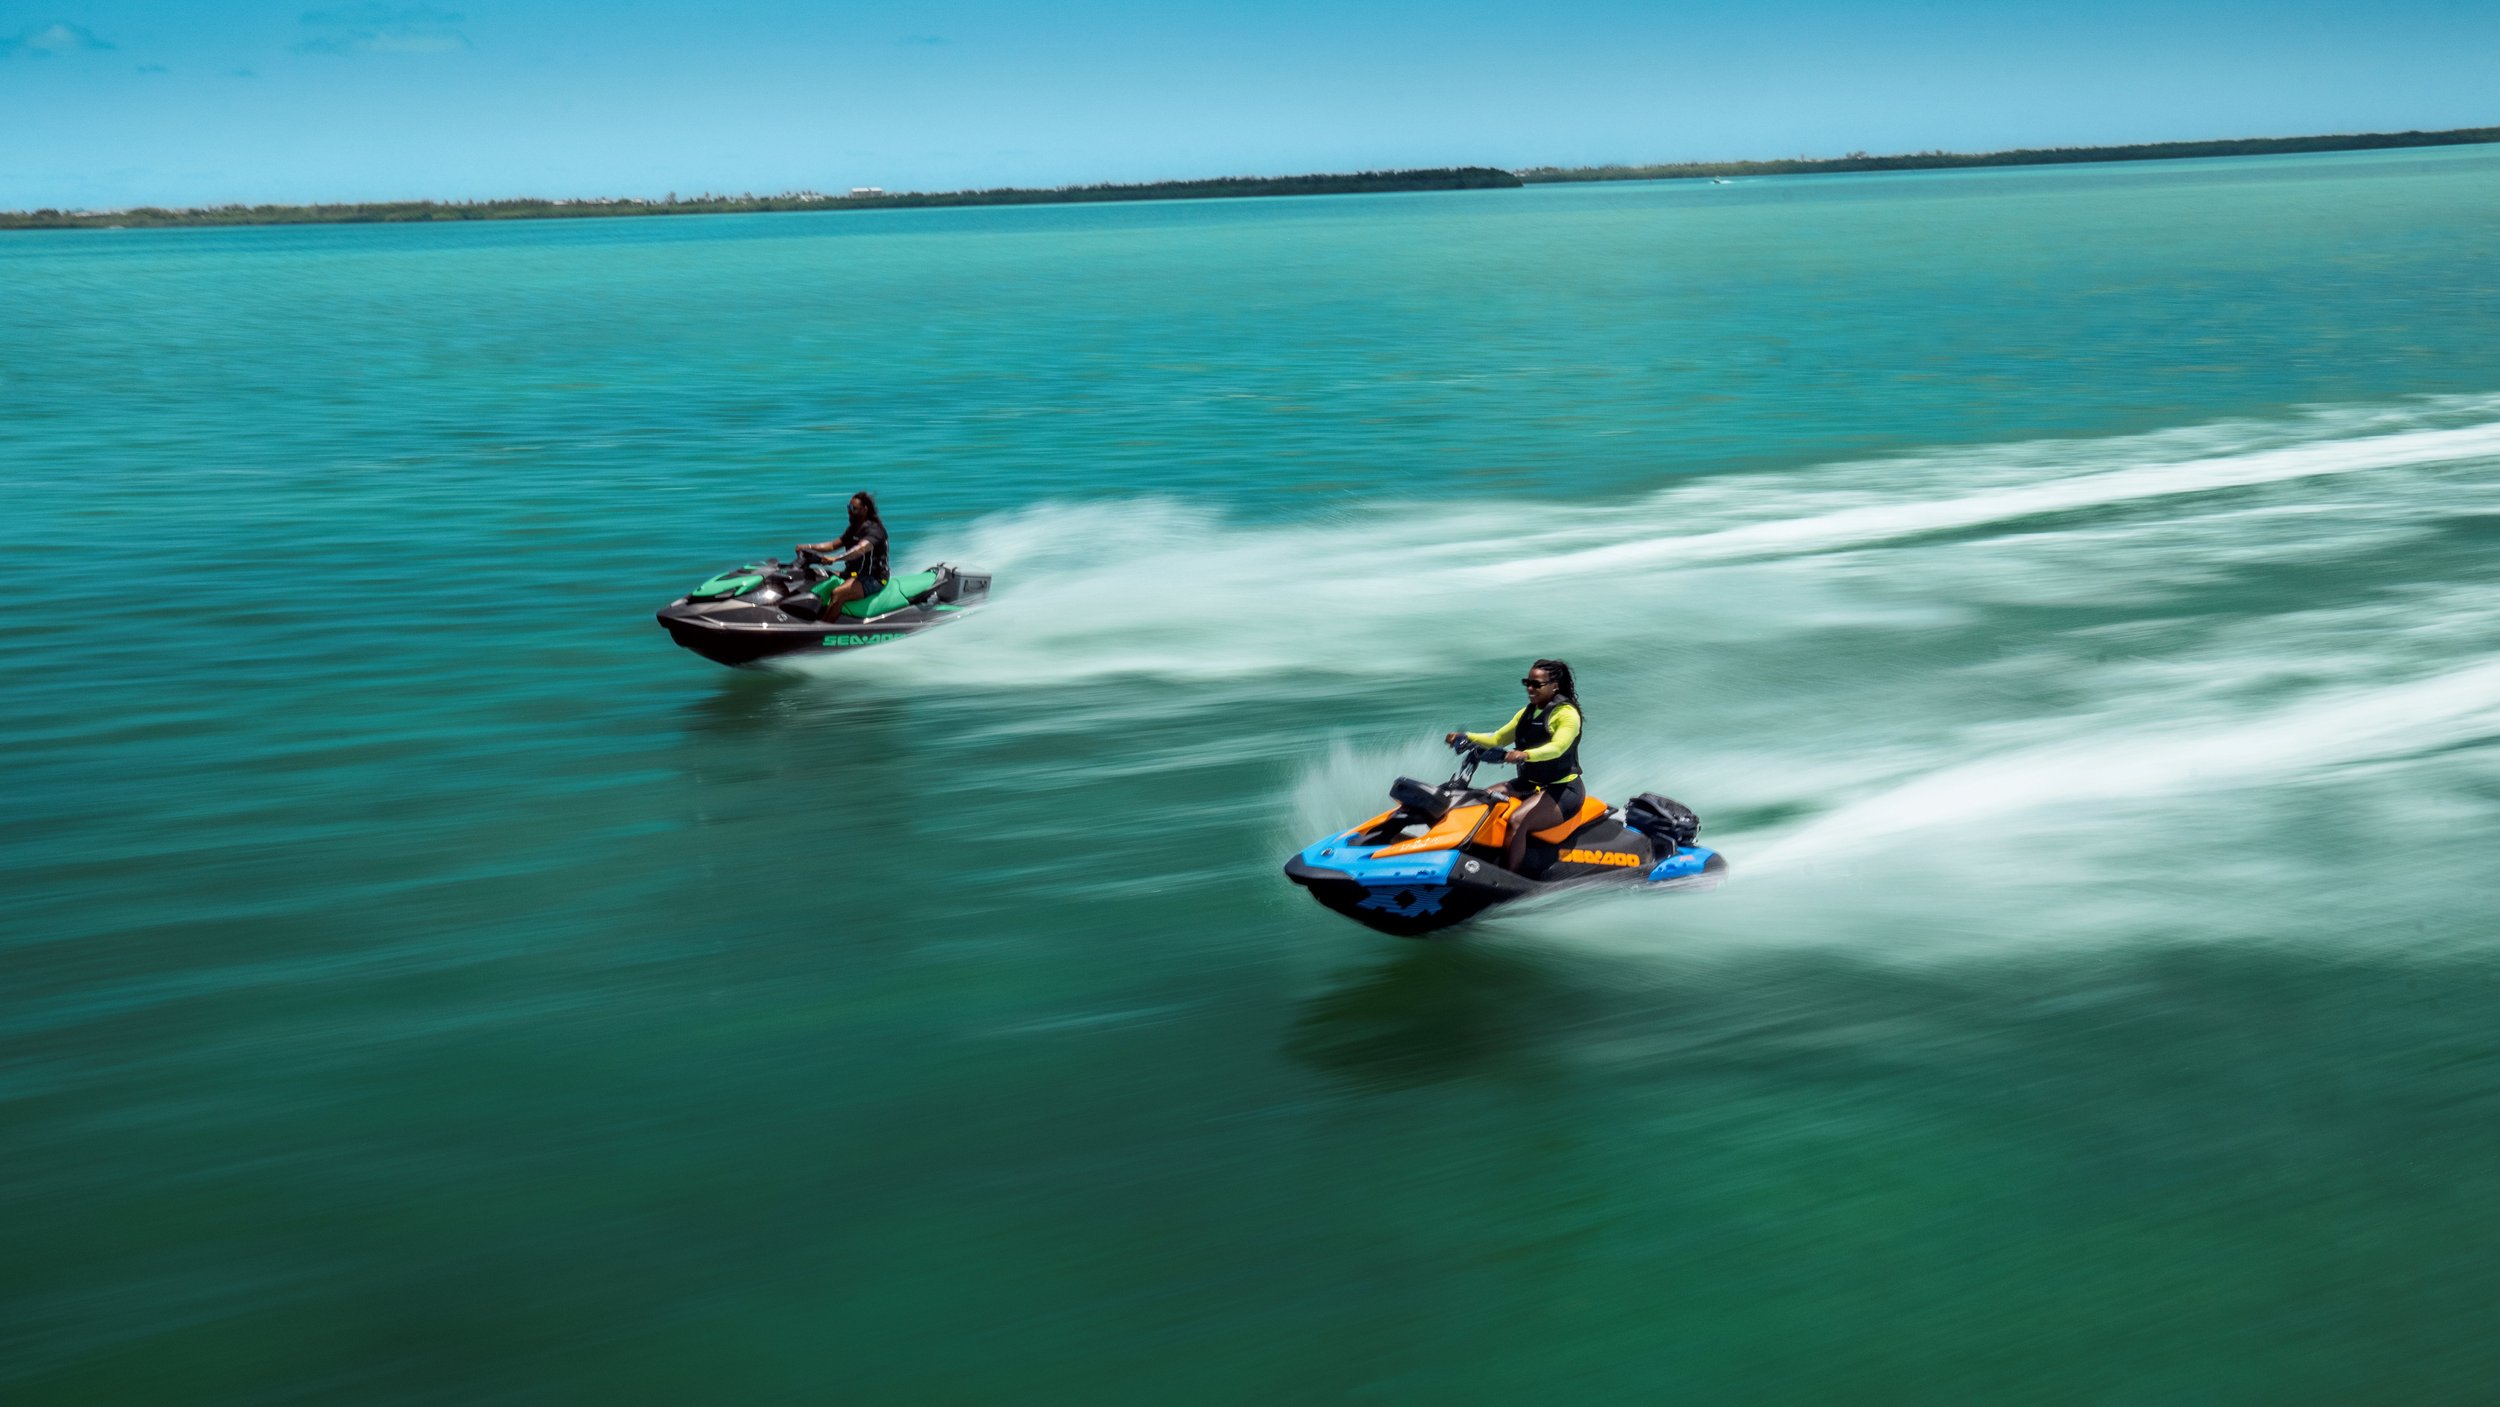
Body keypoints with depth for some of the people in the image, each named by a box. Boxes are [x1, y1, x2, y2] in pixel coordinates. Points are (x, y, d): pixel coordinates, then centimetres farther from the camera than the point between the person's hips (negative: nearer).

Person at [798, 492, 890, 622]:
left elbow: (861, 549, -35)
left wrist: (835, 559, -46)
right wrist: (809, 547, 1)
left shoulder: (873, 529, -16)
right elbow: (833, 545, 16)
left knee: (837, 593, -33)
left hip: (873, 578, -10)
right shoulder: (854, 529, 15)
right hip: (854, 573, 10)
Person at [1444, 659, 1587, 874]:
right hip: (1529, 783, 9)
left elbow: (1556, 748, -29)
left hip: (1562, 789, -9)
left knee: (1516, 821, -31)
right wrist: (1466, 737, -2)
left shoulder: (1567, 714, -12)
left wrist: (1525, 754, -48)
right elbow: (1497, 739, 15)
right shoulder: (1527, 713, 14)